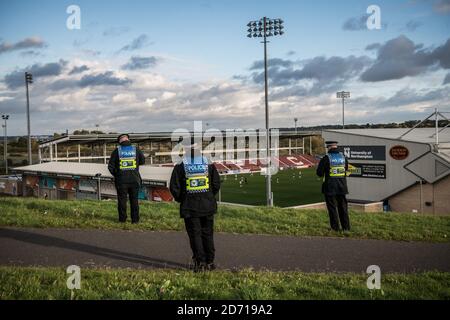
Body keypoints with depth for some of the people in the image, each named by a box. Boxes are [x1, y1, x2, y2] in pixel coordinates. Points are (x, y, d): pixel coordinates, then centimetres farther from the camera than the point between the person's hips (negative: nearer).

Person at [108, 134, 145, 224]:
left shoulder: (117, 151, -3)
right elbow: (142, 161, 12)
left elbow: (110, 166, -1)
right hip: (134, 179, 1)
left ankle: (122, 219, 9)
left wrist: (115, 174, 13)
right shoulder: (136, 149, 0)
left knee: (122, 200, 7)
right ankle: (135, 219, 11)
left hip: (121, 180, -1)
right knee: (134, 200, 9)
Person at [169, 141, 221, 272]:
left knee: (195, 235, 5)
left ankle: (200, 262, 2)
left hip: (190, 207, -2)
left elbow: (174, 187, -5)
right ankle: (210, 262, 17)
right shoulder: (209, 165, 3)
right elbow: (216, 184, 3)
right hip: (207, 206, 2)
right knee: (207, 234, 12)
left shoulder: (180, 167, -3)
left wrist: (181, 199, 11)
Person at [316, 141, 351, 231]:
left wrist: (323, 174, 11)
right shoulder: (343, 157, 4)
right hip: (342, 186, 4)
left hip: (330, 187, -4)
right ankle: (346, 227, 15)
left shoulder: (326, 158, -12)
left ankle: (335, 228, 6)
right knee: (343, 207, 13)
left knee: (332, 208, 4)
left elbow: (319, 173, -10)